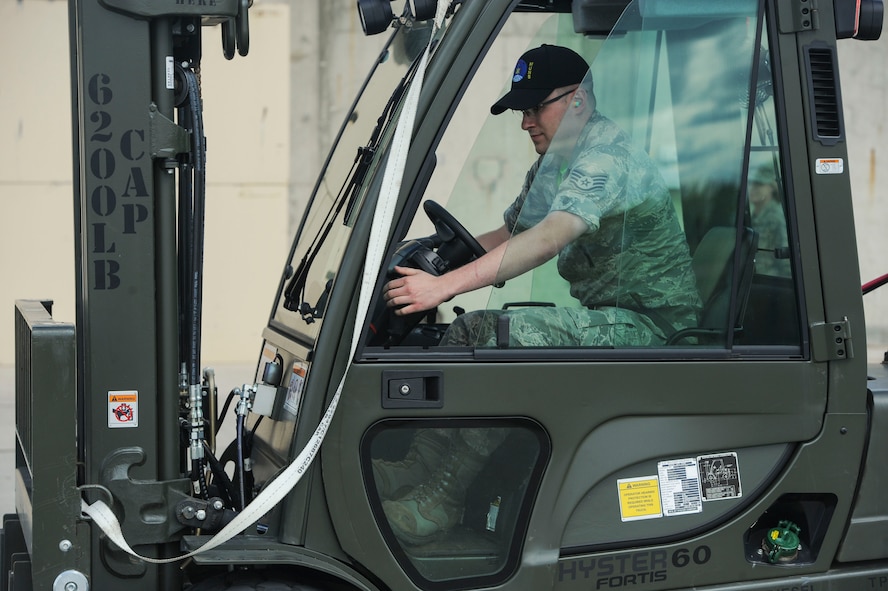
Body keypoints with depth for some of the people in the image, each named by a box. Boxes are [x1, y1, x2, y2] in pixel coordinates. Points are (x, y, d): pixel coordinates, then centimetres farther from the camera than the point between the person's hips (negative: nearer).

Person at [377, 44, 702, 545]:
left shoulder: (608, 159, -17)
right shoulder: (553, 167, 16)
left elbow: (547, 241, -32)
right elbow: (506, 238, 22)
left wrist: (444, 286, -37)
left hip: (649, 325, -10)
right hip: (607, 319, 10)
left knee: (500, 336, -28)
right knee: (470, 331, -6)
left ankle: (441, 501, -23)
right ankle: (417, 469, -9)